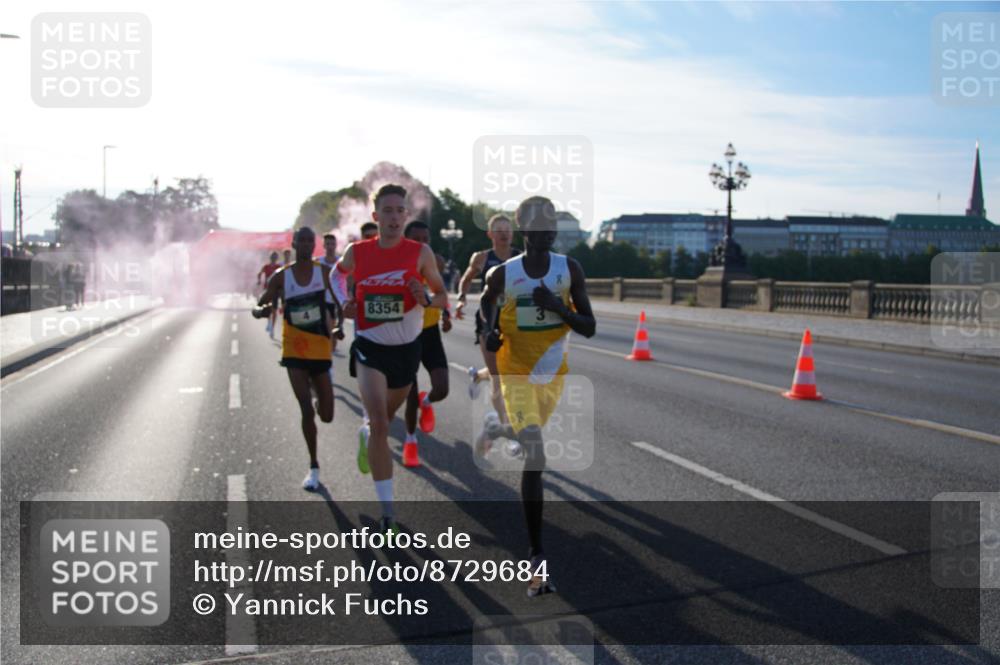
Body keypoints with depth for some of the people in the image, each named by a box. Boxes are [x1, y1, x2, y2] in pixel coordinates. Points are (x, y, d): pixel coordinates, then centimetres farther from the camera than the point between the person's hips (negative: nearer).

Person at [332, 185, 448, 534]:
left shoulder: (420, 252, -8)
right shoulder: (357, 252, -5)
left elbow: (442, 297, 1)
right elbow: (336, 275, 17)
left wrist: (426, 300, -21)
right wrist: (342, 305, 0)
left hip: (406, 348, 1)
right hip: (370, 347, -1)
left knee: (385, 420, 21)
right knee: (379, 424, -15)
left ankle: (367, 442, 58)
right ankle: (387, 511, -10)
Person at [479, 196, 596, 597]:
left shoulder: (570, 270, -8)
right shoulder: (503, 274, -11)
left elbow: (590, 329, -8)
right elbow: (486, 301, 12)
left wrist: (558, 308, -25)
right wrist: (490, 329, -9)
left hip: (554, 373, 4)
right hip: (517, 375, -4)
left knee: (528, 433, 28)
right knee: (535, 460, -17)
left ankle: (502, 433, 69)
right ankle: (537, 560, -14)